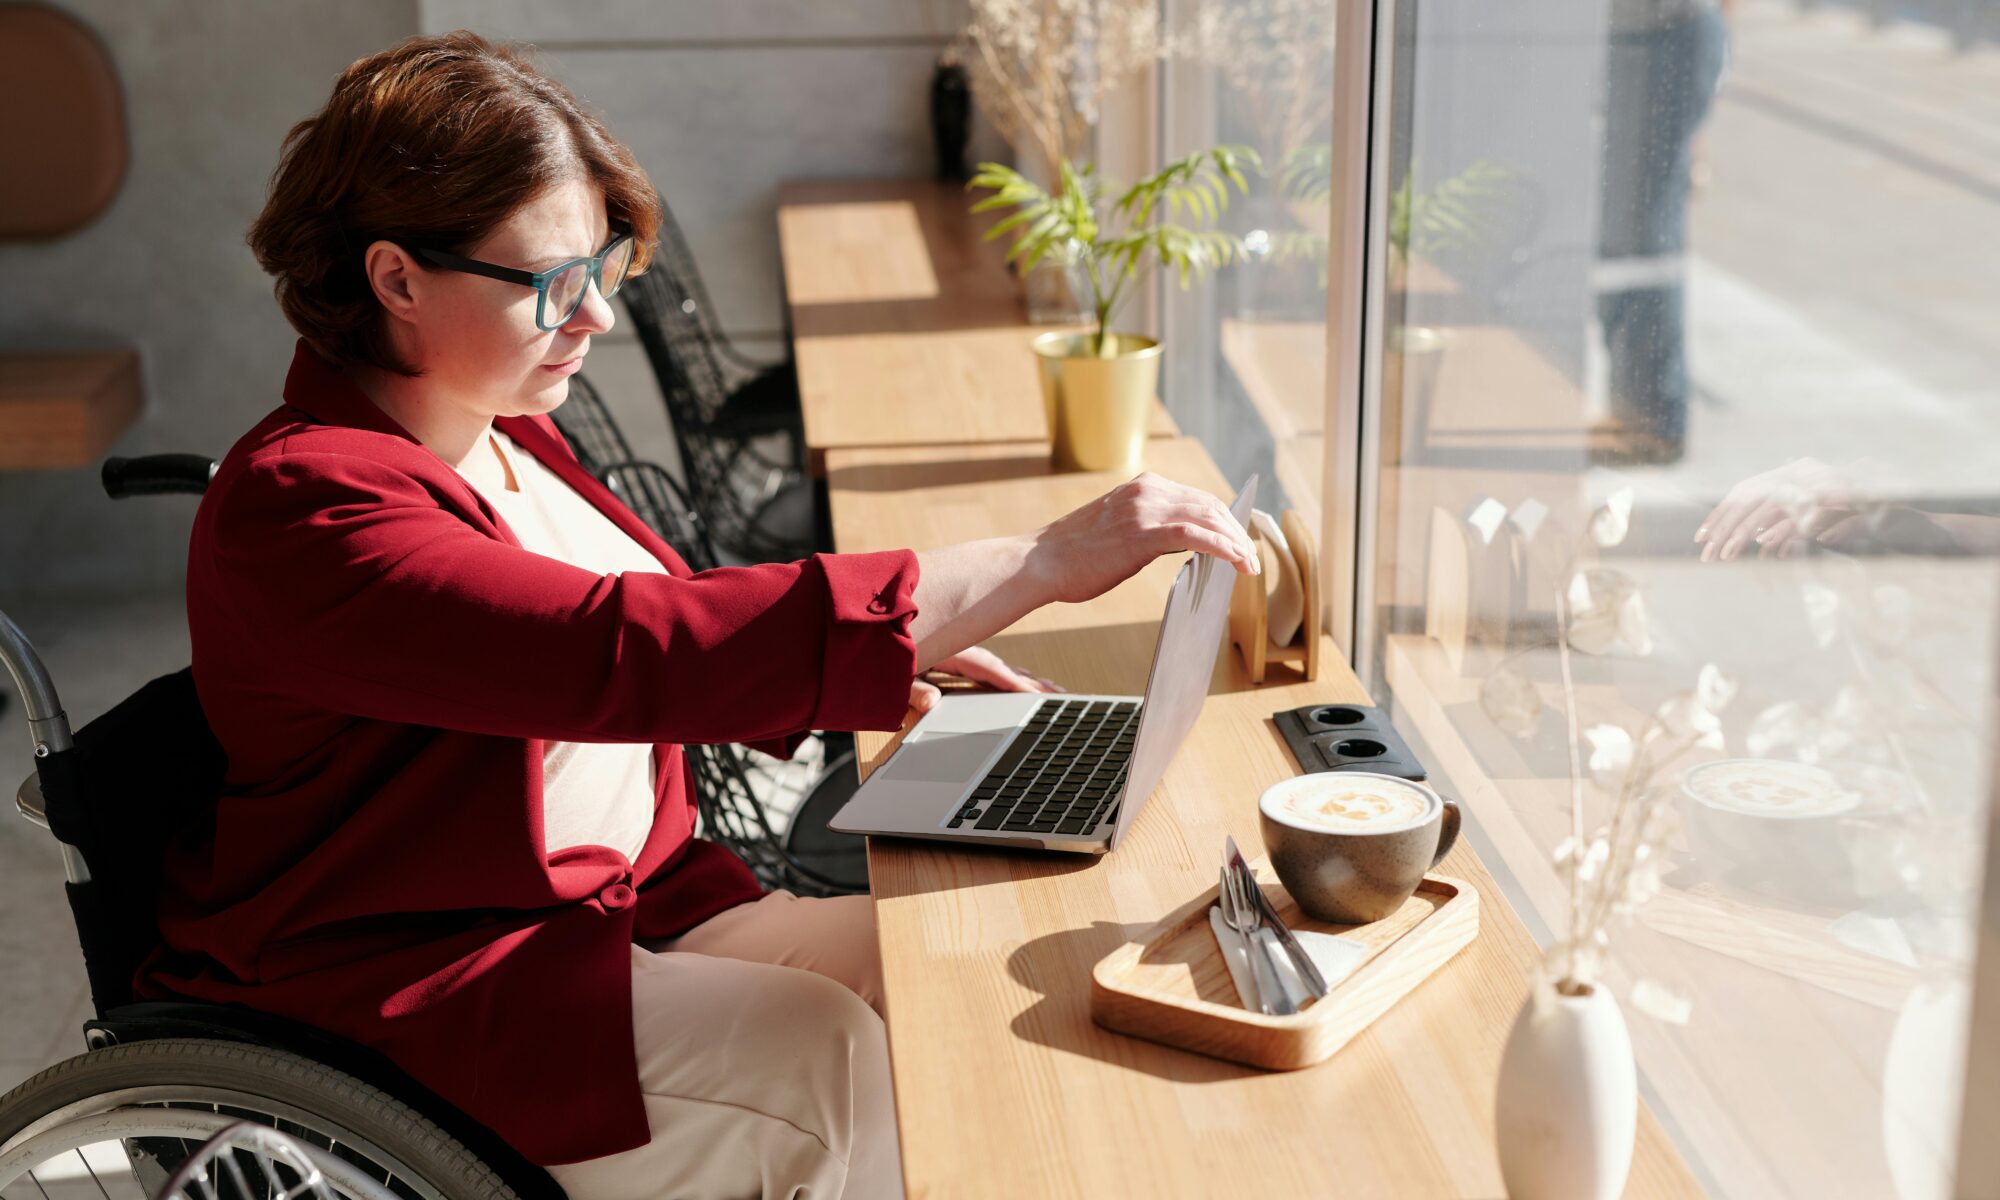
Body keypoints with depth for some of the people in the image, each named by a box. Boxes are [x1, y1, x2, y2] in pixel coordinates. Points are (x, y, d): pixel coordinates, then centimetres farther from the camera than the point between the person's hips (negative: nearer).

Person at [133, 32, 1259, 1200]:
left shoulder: (501, 434, 7)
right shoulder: (302, 509, -23)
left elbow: (634, 630, 20)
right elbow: (634, 652, -35)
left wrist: (898, 658, 1)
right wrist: (1047, 563, -35)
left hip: (630, 906, 8)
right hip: (405, 990, -8)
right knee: (828, 1057, -25)